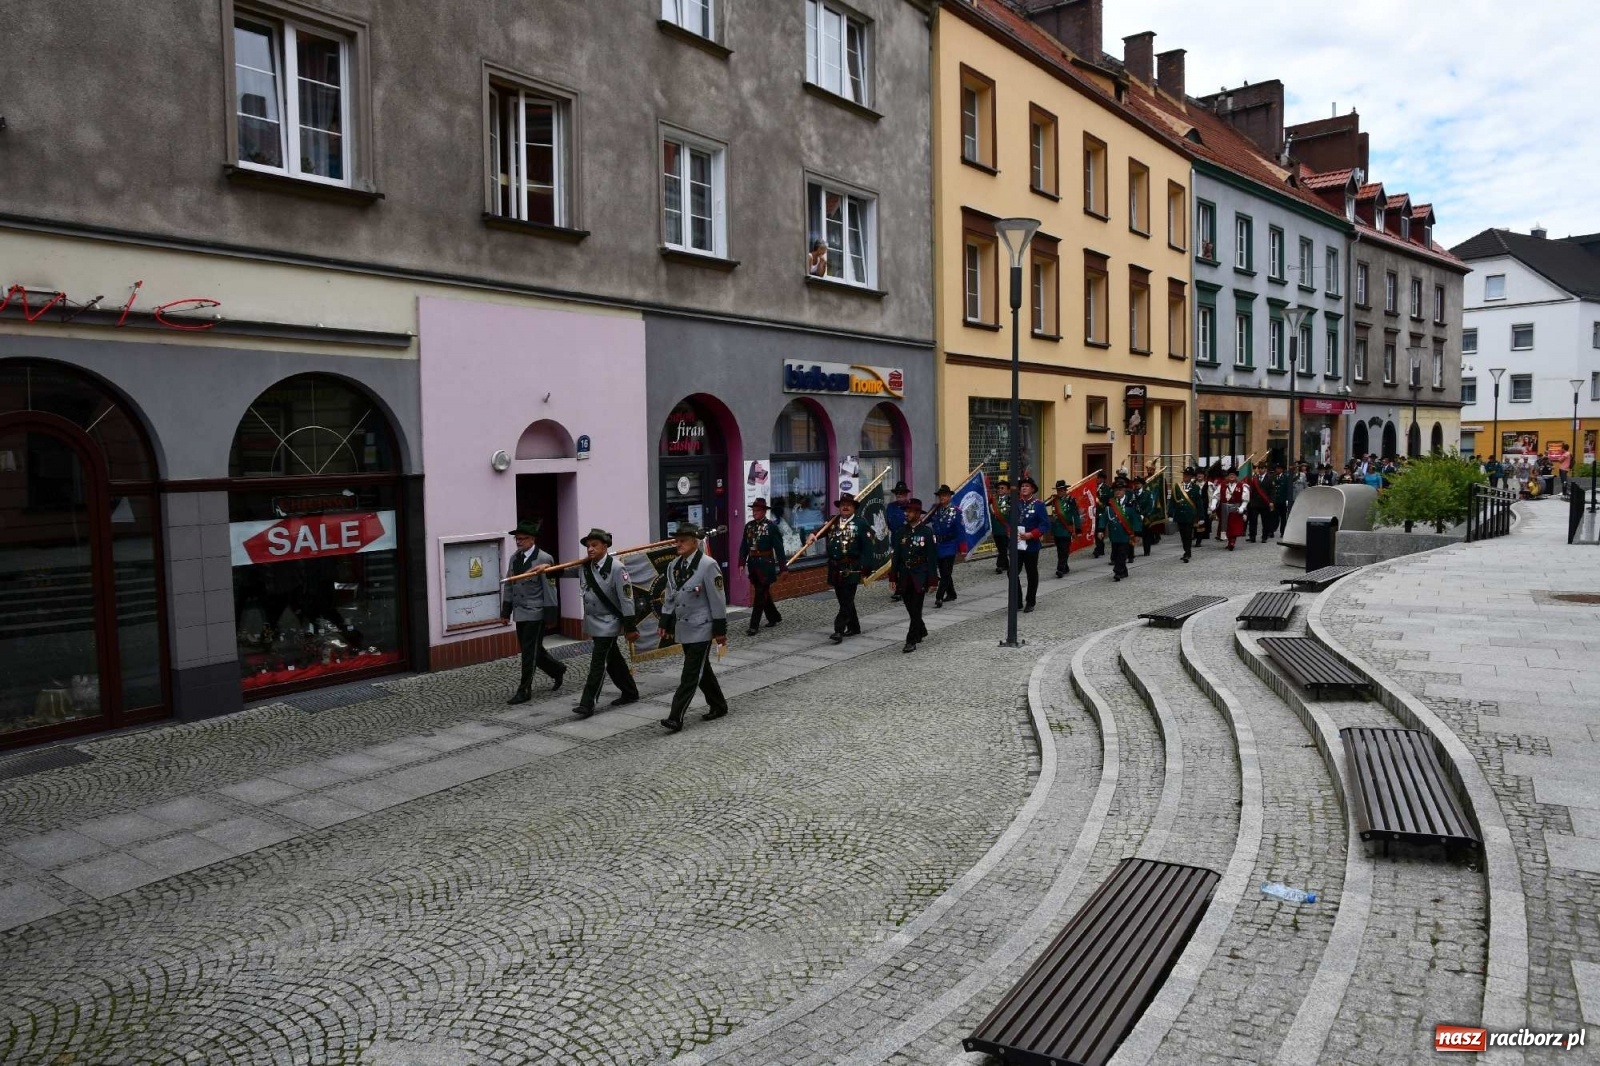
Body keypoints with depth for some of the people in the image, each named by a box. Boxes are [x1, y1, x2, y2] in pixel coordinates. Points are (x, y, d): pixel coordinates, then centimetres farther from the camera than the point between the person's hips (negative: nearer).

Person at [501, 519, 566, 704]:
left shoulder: (544, 559, -11)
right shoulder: (514, 558, 10)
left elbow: (549, 587, -11)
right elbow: (508, 586, 14)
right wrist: (505, 611, 12)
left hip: (535, 613, -7)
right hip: (520, 613, 7)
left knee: (530, 652, -4)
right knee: (532, 650, 14)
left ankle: (524, 691, 3)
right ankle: (559, 671, 35)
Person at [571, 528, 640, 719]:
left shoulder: (616, 568, -17)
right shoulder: (584, 567, 2)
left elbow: (626, 598, -17)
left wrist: (630, 627, -16)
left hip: (608, 623, -7)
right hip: (593, 622, 7)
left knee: (597, 662, -8)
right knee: (613, 660, 16)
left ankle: (587, 704, -5)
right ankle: (630, 693, 30)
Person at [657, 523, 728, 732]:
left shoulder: (708, 565, -14)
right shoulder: (673, 565, 7)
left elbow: (717, 599, -14)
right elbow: (669, 596, 15)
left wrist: (720, 630, -13)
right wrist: (665, 622, 12)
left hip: (701, 629, -7)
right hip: (683, 627, 8)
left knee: (690, 674, -7)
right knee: (701, 670, 16)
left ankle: (676, 717, -8)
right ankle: (719, 706, 31)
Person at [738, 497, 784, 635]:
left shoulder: (771, 526, -8)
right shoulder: (749, 525, 8)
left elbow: (778, 547, -8)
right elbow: (744, 545, 9)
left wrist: (781, 566, -9)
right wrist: (742, 563, 1)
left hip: (766, 564, -6)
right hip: (752, 563, 6)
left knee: (760, 594, -5)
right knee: (763, 593, 16)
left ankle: (754, 625, -3)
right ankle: (774, 617, 33)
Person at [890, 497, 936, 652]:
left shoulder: (927, 532, -6)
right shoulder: (901, 531, 5)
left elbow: (932, 557, -6)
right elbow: (896, 556, 8)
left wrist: (933, 580, -8)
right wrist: (893, 576, 4)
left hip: (920, 577, -4)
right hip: (904, 575, 4)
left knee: (916, 609, -4)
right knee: (910, 608, 13)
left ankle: (912, 640, -1)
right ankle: (921, 631, 35)